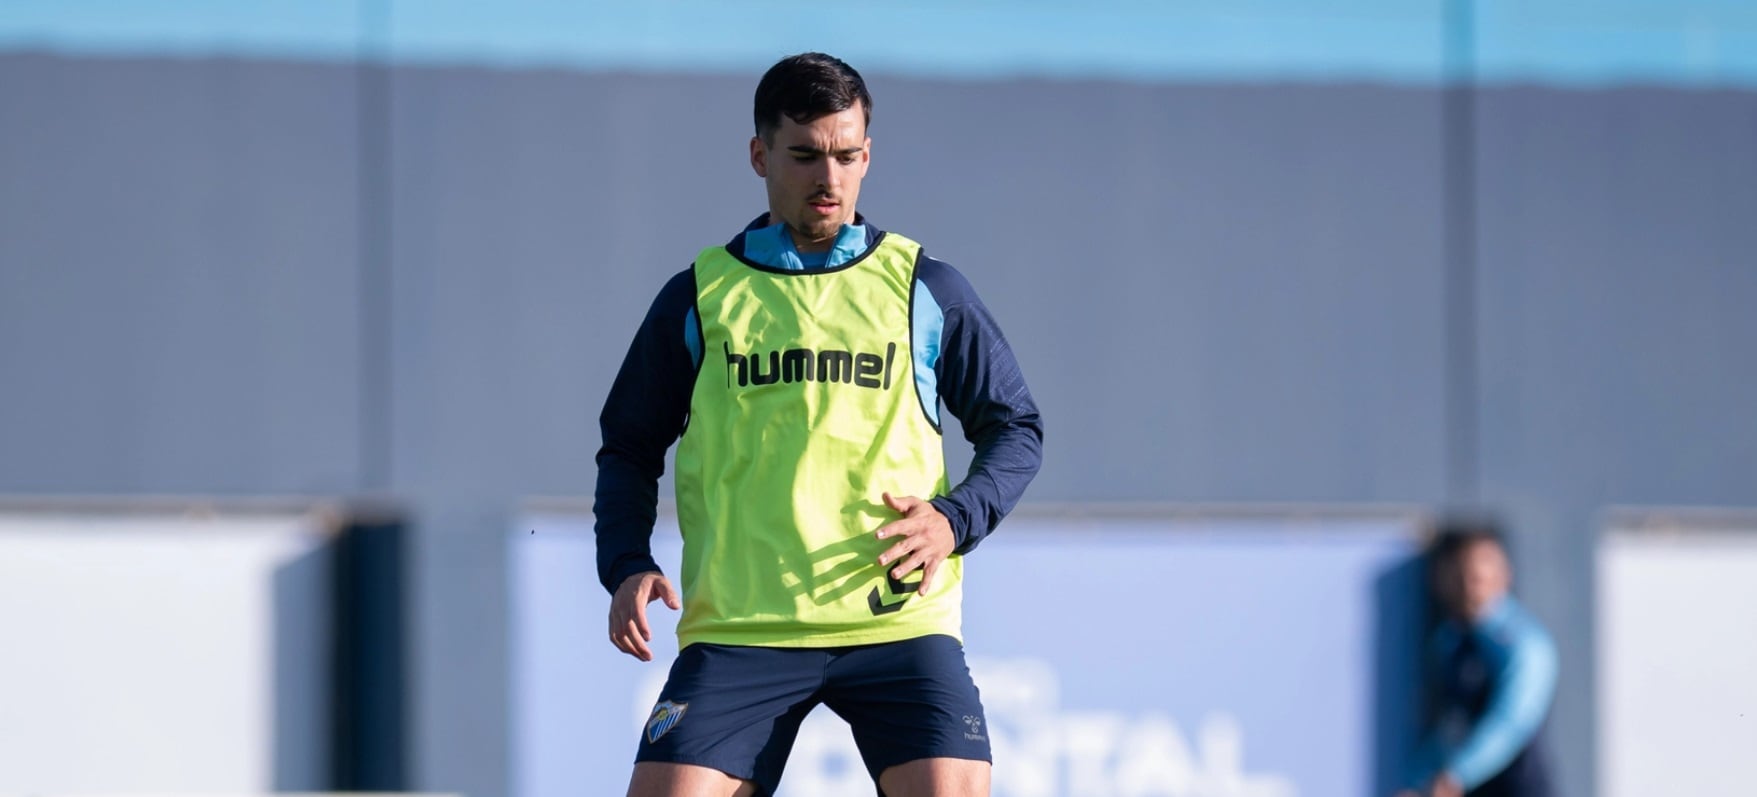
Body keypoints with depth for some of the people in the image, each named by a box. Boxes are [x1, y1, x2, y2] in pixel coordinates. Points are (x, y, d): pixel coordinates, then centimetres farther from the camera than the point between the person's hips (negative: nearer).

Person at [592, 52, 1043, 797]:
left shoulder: (926, 290, 10)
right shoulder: (699, 298, 10)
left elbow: (1015, 427, 15)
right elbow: (630, 449, 17)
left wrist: (956, 520, -3)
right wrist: (626, 567, 0)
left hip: (898, 619, 0)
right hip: (738, 628, 0)